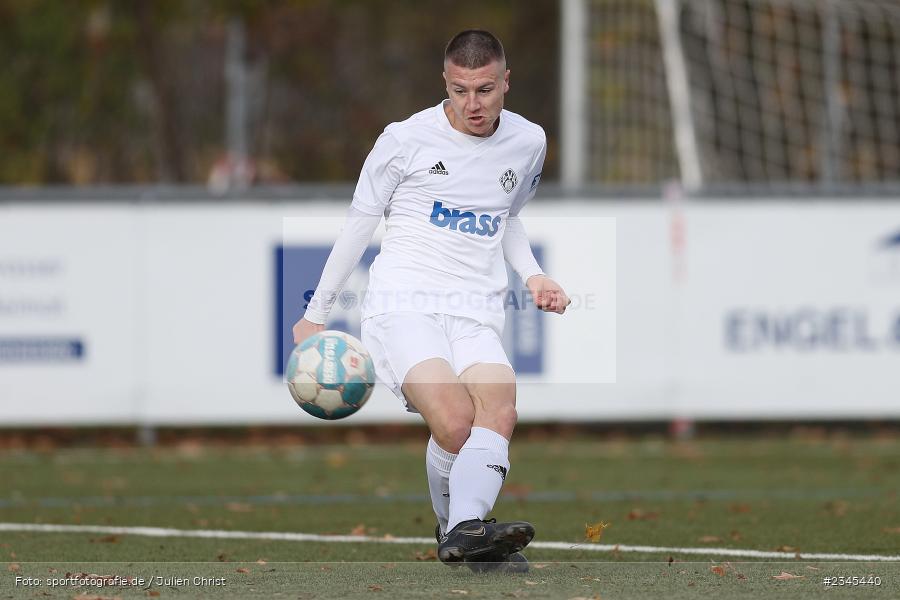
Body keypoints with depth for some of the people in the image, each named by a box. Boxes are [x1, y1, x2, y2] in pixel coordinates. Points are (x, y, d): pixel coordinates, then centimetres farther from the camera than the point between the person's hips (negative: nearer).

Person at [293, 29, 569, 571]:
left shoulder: (529, 144, 13)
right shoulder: (407, 139, 1)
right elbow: (359, 224, 12)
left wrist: (531, 274, 14)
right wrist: (316, 315, 15)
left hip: (477, 317, 3)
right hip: (402, 304, -3)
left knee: (499, 413, -29)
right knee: (455, 419, -29)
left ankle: (467, 530, -44)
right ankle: (450, 522, -7)